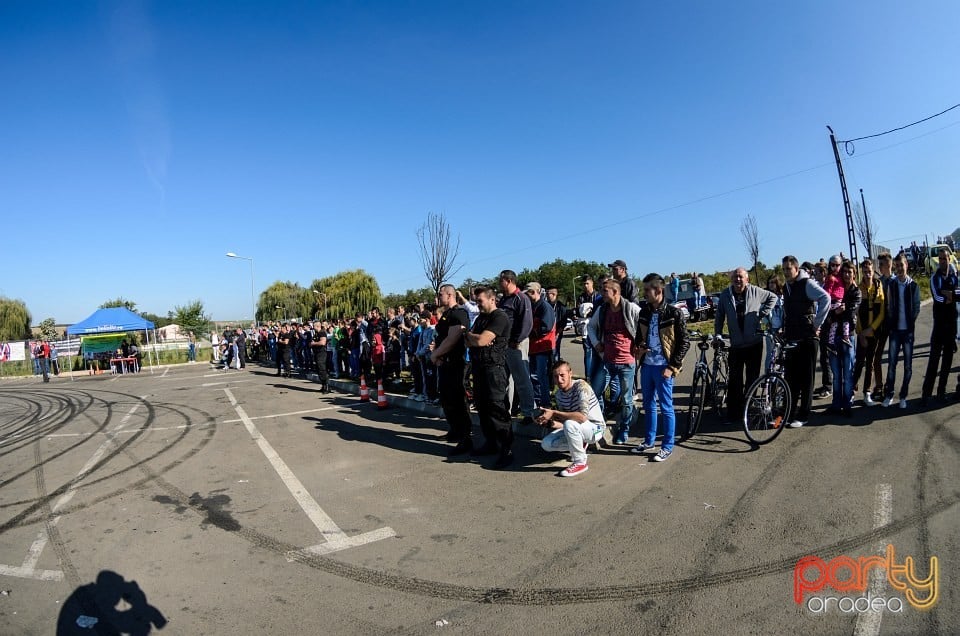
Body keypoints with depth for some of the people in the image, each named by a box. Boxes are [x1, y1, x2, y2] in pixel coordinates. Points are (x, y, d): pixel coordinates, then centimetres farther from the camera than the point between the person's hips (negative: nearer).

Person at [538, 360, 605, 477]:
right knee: (546, 444, -7)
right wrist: (551, 422, -17)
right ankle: (579, 447, 16)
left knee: (569, 423, -36)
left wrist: (554, 413, -33)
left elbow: (582, 417, -38)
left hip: (595, 429, -7)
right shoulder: (559, 393, -1)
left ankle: (580, 463, -16)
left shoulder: (581, 386, -24)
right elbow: (563, 420, 4)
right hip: (576, 428, 8)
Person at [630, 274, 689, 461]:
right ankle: (649, 441, 29)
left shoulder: (673, 313, -11)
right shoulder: (643, 311, 6)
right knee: (648, 405, 16)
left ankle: (668, 446, 15)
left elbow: (684, 342, -9)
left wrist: (672, 367, -12)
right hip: (646, 365, 6)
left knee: (666, 408, 3)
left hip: (663, 367, -6)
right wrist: (639, 348, -3)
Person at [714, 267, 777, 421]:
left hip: (754, 343, 0)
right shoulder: (725, 294, 0)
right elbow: (719, 316, 9)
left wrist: (763, 313, 3)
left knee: (753, 378, 8)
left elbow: (773, 298, 15)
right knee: (735, 379, 0)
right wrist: (718, 334, 3)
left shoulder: (756, 291, -2)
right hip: (735, 344, 0)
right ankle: (733, 412, 6)